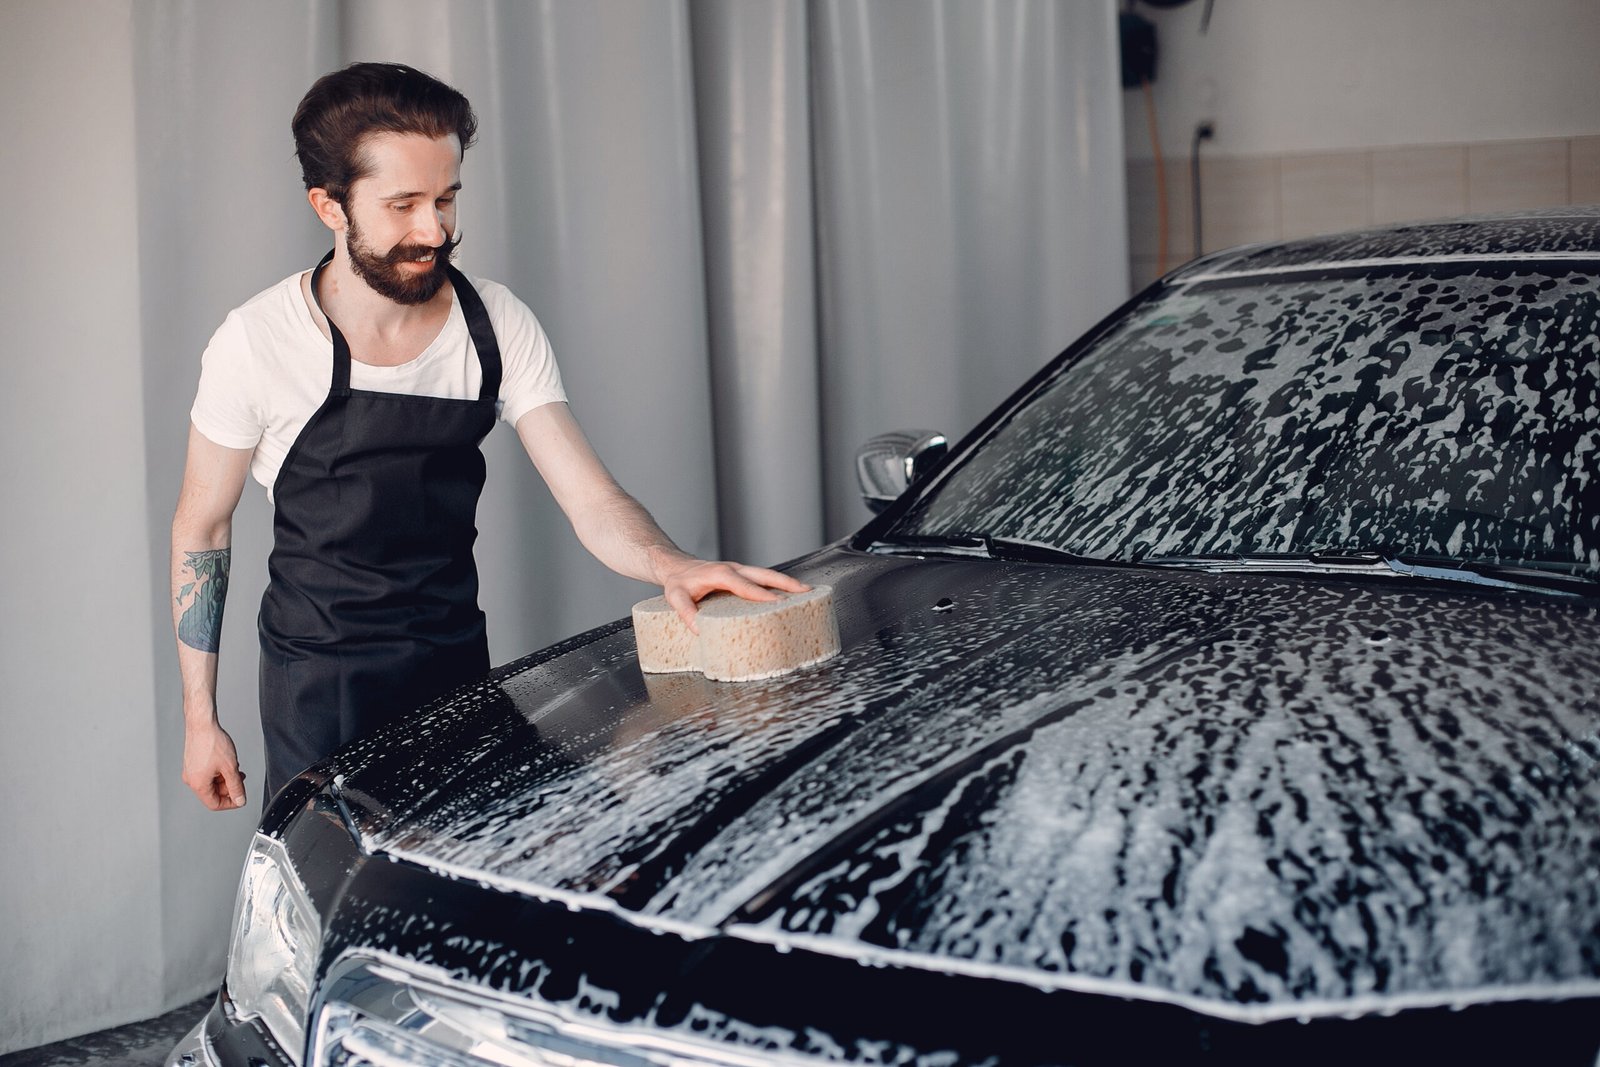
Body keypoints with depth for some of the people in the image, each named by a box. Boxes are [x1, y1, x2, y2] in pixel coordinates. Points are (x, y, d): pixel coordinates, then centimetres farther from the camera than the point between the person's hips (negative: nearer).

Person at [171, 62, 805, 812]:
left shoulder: (498, 326, -8)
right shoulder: (257, 343, -14)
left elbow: (593, 503, -12)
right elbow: (201, 527, -3)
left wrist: (669, 565, -34)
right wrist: (200, 718, -2)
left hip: (456, 664, 3)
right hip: (318, 686, -3)